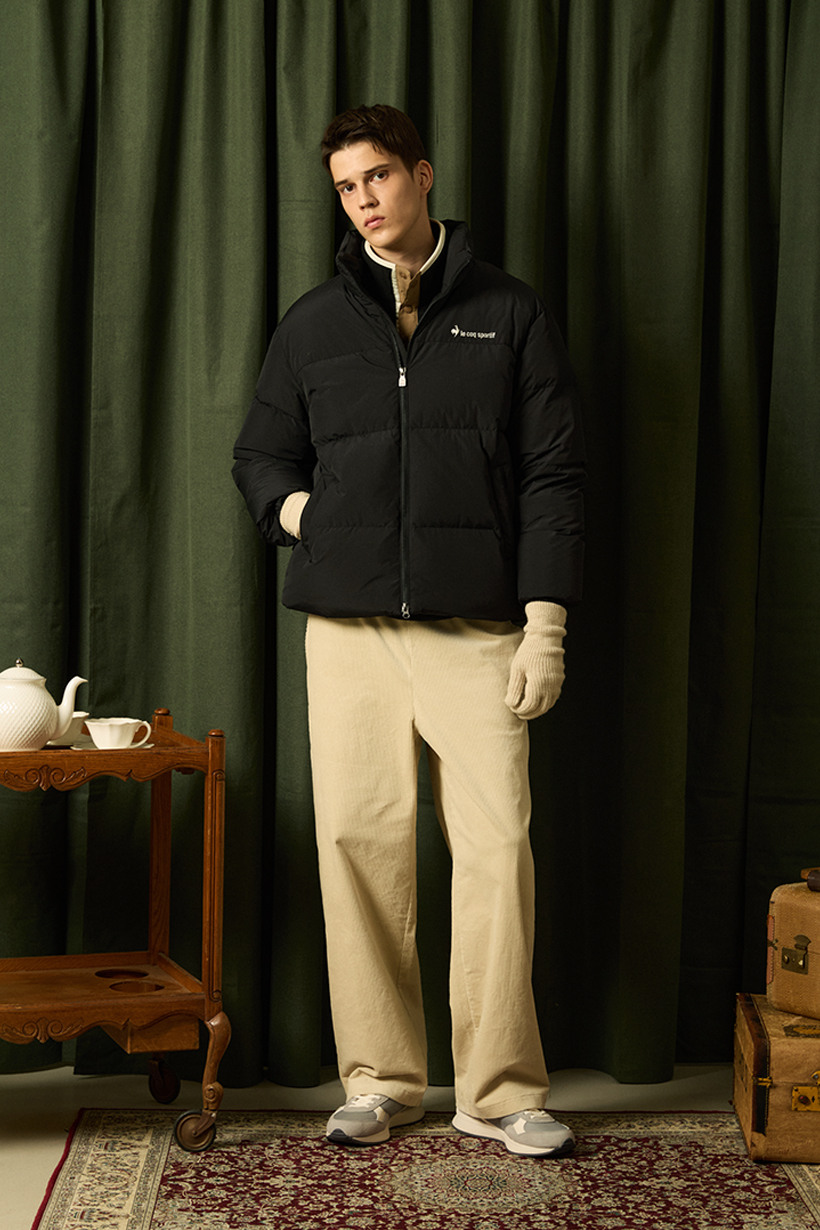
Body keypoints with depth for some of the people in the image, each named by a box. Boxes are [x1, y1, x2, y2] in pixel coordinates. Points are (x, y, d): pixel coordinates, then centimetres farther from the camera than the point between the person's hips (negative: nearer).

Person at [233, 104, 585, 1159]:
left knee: (498, 843, -8)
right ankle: (380, 1079, 13)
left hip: (478, 629, -2)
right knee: (359, 842, 0)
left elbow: (553, 474, 4)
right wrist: (295, 509, 1)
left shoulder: (509, 315, 9)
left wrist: (546, 621, -5)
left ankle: (499, 1090, 4)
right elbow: (258, 456, 23)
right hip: (350, 627, 2)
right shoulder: (313, 324, 15)